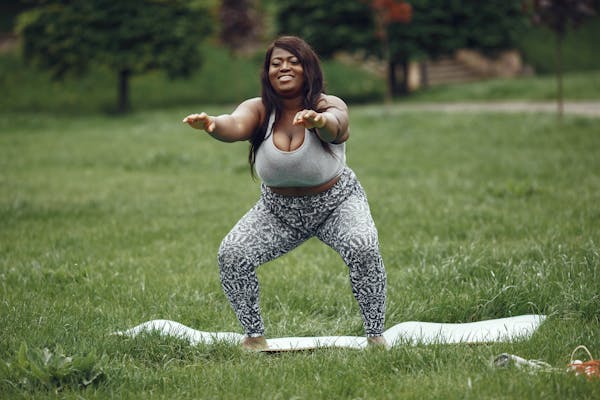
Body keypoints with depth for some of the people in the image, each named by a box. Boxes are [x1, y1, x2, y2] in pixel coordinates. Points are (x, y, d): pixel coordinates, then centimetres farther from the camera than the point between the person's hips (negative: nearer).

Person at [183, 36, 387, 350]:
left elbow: (334, 124, -45)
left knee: (363, 249, -30)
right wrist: (212, 124, -61)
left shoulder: (330, 106, -21)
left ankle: (375, 335, -15)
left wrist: (319, 121, -71)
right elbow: (236, 125, -36)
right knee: (231, 254, -16)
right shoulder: (259, 110, -14)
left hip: (336, 202, -3)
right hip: (278, 209, 3)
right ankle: (254, 336, 1)